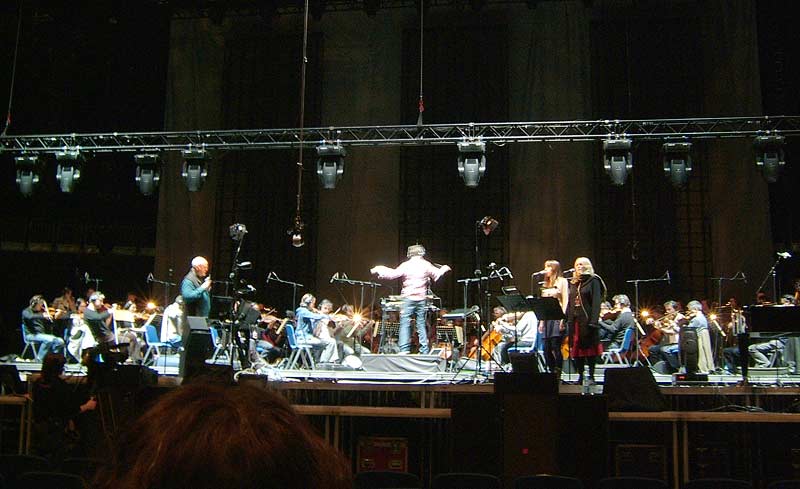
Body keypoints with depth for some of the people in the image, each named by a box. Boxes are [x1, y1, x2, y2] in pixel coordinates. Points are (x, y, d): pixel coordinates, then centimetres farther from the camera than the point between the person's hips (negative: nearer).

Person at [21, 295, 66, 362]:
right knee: (49, 339, -33)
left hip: (42, 334, 6)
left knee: (60, 341, -15)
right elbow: (30, 317, -25)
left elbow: (48, 327, 17)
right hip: (31, 335, -6)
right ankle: (39, 359, -23)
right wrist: (42, 315, -33)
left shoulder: (41, 312, 20)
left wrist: (50, 319, -1)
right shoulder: (27, 311, 3)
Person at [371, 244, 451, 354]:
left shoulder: (405, 265, -2)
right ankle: (424, 351, 10)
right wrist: (444, 269, 30)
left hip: (408, 298, -2)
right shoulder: (426, 265, 2)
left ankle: (404, 349, -8)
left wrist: (378, 270, 7)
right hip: (422, 299, 2)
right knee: (421, 325, 9)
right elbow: (437, 275, 9)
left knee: (405, 324, 0)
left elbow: (393, 274, -4)